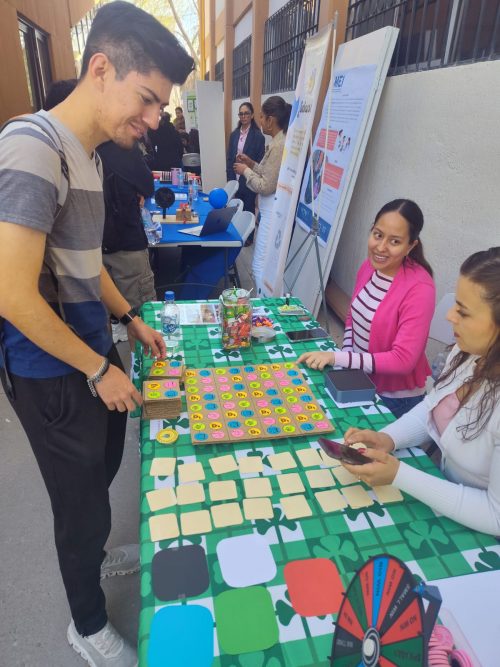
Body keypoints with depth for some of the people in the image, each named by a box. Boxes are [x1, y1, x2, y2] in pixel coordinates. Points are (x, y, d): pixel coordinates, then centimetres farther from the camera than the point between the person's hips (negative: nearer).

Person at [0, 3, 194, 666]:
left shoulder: (84, 155, 8)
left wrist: (133, 321, 14)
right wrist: (99, 371, -16)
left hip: (93, 354, 9)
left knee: (103, 470, 26)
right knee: (82, 503, 10)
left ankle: (94, 553, 55)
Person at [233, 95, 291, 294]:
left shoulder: (279, 146, -17)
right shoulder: (280, 141, 14)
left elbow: (266, 186, -19)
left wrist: (245, 171, -6)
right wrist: (252, 163, 13)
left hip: (273, 212, -10)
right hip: (270, 210, 11)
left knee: (262, 266, -3)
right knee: (268, 265, 17)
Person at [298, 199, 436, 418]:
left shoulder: (419, 289, -27)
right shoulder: (370, 265, -6)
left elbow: (403, 360, -29)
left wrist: (337, 357, -30)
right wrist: (347, 354, -8)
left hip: (395, 398, -6)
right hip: (358, 380, 6)